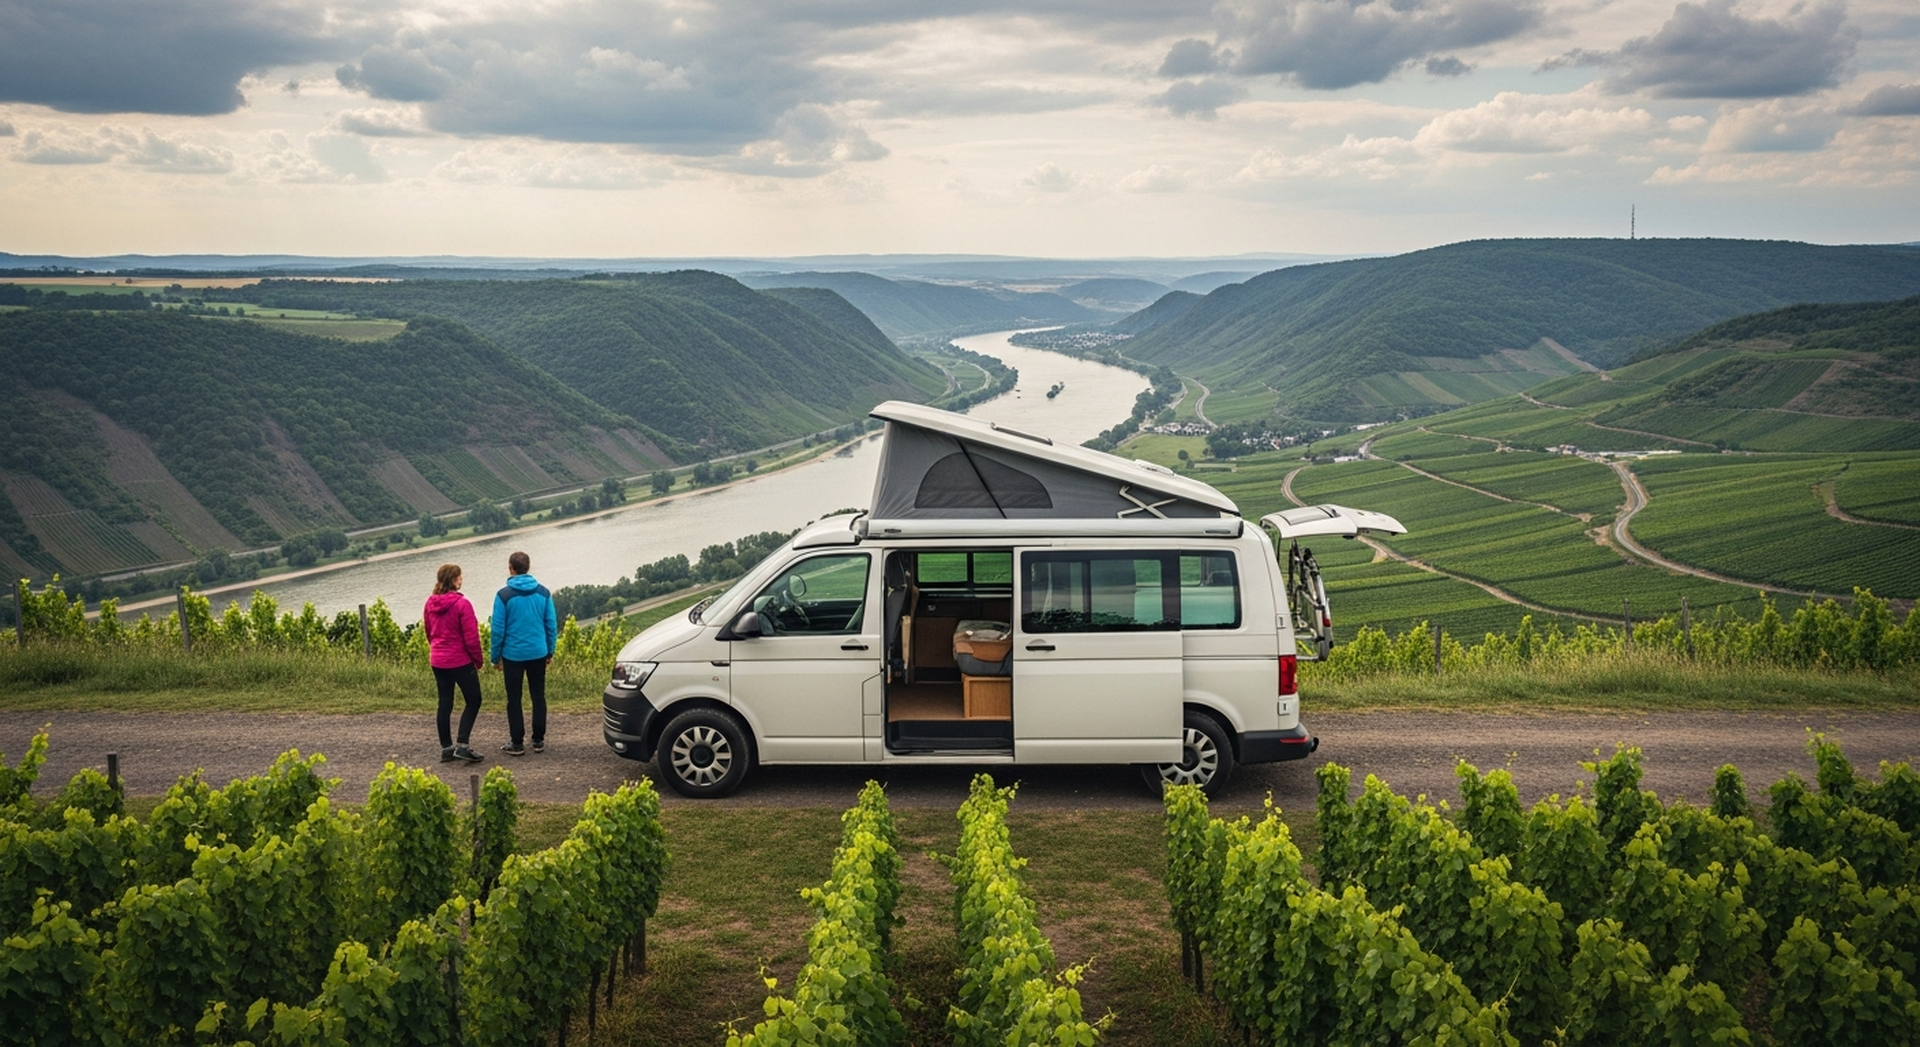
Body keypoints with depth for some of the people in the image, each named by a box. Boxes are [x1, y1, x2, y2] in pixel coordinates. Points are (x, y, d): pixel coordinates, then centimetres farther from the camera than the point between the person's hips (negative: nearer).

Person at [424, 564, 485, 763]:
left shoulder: (430, 603, 3)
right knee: (473, 701, 5)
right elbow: (471, 636, -15)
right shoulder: (461, 604, -17)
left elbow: (429, 632, 13)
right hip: (460, 661, -6)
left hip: (438, 661, 6)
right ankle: (462, 745, -5)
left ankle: (446, 748, 14)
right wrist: (478, 661, -4)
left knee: (445, 703, 12)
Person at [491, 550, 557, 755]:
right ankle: (539, 740, 15)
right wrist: (550, 651, 13)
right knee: (538, 696, 12)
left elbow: (498, 629, -8)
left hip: (513, 654, -3)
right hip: (538, 653, 3)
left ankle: (516, 743, 9)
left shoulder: (504, 595, -9)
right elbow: (551, 625, 2)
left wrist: (495, 656, 2)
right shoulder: (543, 593, 0)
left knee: (514, 699, 6)